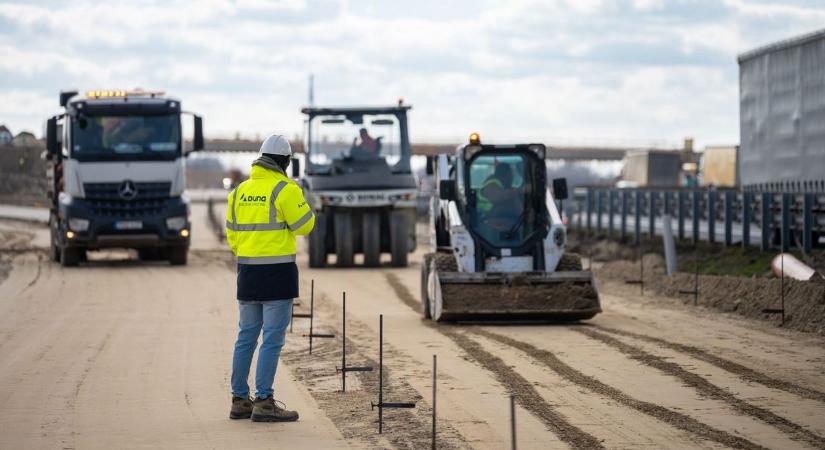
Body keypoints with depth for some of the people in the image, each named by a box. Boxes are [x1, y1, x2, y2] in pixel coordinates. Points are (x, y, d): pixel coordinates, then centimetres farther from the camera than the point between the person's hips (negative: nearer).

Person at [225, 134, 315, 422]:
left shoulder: (240, 191, 10)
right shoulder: (285, 189, -11)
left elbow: (232, 234, 14)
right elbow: (304, 226, -9)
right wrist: (303, 203, 9)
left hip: (247, 271, 7)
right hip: (277, 272, -7)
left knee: (246, 337, 12)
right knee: (272, 339, -5)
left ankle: (239, 400, 15)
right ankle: (264, 402, -7)